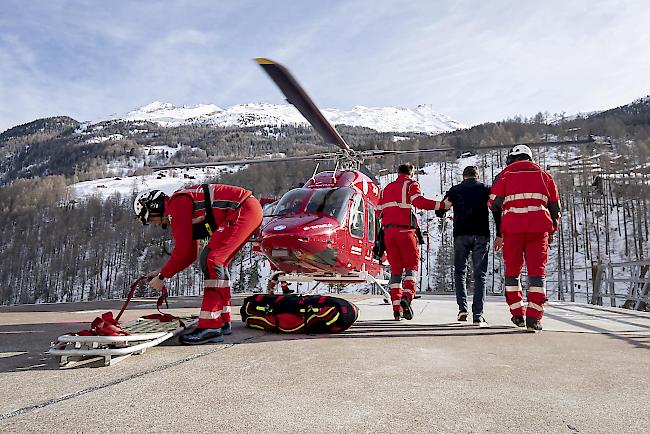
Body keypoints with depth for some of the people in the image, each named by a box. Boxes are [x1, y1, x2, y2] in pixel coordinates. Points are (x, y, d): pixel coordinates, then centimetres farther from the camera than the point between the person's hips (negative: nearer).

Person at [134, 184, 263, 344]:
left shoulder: (176, 204, -8)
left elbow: (182, 249, -12)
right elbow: (190, 254, 25)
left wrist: (163, 276, -1)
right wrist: (163, 272, 21)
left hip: (244, 209, -11)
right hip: (251, 209, 11)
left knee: (211, 260, -14)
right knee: (219, 263, 15)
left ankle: (210, 327, -15)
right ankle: (223, 322, 20)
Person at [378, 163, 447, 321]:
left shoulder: (387, 188, 21)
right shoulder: (411, 185, 4)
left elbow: (379, 211, 18)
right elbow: (419, 201, -16)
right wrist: (441, 205, -16)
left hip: (388, 231, 5)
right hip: (405, 231, -5)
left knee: (395, 269, 8)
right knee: (412, 265, 4)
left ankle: (396, 308, 4)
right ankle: (407, 297, -19)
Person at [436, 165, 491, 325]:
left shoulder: (455, 190, 12)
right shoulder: (485, 189, 11)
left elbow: (439, 211, 10)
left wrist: (446, 215, 33)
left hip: (461, 235, 0)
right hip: (481, 235, 0)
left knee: (459, 271, 15)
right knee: (479, 274, 3)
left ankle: (462, 308, 3)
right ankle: (478, 315, -3)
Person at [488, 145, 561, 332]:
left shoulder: (505, 175, 11)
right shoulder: (544, 175, 18)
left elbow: (495, 205, 3)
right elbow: (555, 207, 18)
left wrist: (499, 234, 10)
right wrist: (551, 231, 29)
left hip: (512, 229, -1)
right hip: (539, 229, 1)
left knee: (512, 271, 13)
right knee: (537, 271, 4)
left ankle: (517, 315, 17)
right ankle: (534, 319, -3)